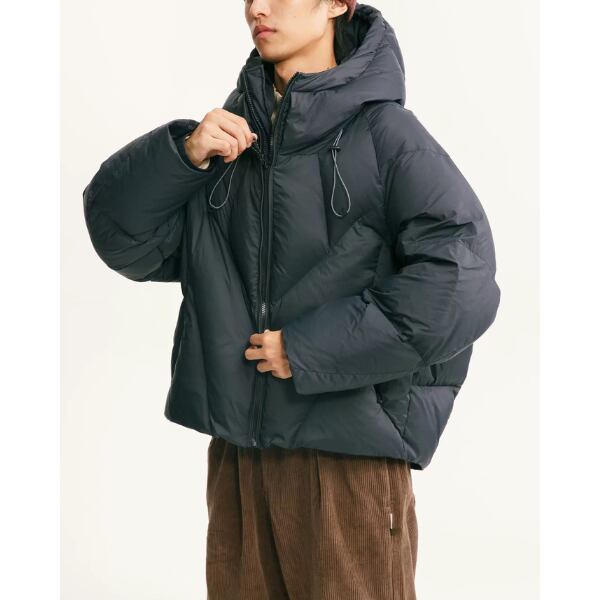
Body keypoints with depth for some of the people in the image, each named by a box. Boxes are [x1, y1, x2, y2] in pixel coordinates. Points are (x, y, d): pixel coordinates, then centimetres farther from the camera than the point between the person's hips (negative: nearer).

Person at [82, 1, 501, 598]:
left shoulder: (385, 133, -9)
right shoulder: (231, 127, 8)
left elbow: (461, 281, -18)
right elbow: (122, 237, 7)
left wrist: (310, 350, -16)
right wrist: (182, 154, -11)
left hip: (351, 455, -5)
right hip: (236, 452, 5)